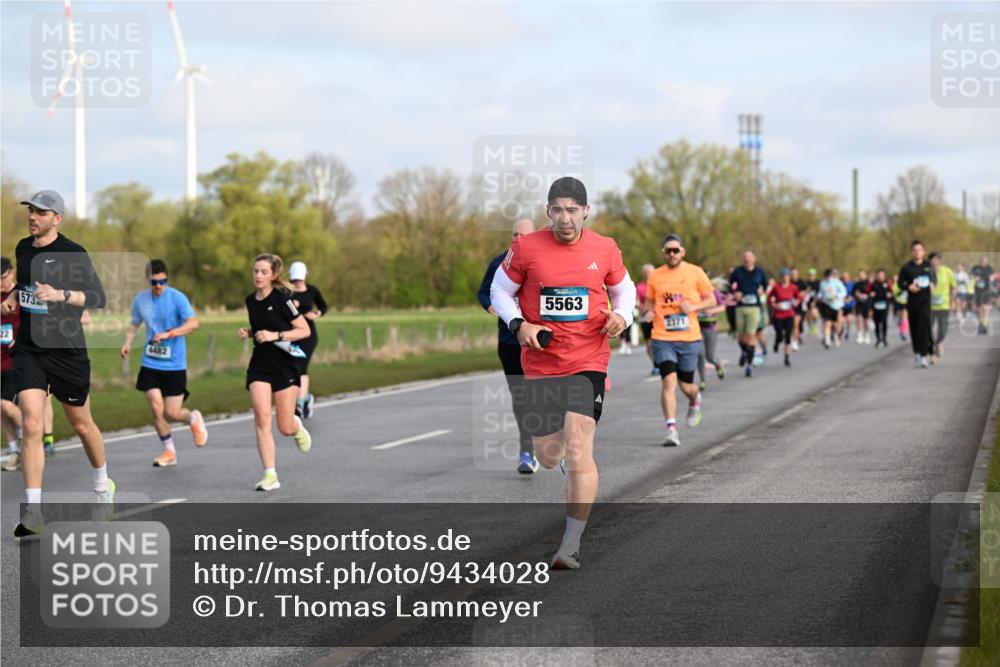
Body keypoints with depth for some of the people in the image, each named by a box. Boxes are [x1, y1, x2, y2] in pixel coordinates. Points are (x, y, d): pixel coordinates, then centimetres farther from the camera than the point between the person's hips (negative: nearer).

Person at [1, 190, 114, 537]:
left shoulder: (73, 254, -11)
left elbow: (98, 297, -15)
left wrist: (60, 294, -30)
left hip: (67, 350, -3)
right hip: (28, 349, 3)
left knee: (81, 424, 12)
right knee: (31, 425, -13)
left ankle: (102, 484, 40)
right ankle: (34, 512, -14)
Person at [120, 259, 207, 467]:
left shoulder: (177, 298, -10)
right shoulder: (140, 300, 3)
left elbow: (193, 323, -20)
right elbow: (134, 324, 19)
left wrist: (168, 334, -31)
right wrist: (127, 343, 0)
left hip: (174, 364, -3)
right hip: (150, 363, 3)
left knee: (172, 413, -3)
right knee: (156, 407, -9)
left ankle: (193, 419, 33)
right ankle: (169, 452, 11)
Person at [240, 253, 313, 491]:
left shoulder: (281, 298, -10)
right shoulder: (251, 301, 8)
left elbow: (304, 330, -10)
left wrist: (276, 335, -20)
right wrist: (249, 332, 4)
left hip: (284, 365, -4)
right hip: (259, 366, 4)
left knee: (285, 428, -1)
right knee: (262, 418, -14)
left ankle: (297, 425, 38)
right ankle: (270, 475, -12)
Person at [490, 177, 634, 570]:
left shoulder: (605, 250, 0)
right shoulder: (526, 249, -4)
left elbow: (624, 289, 16)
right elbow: (500, 291, 7)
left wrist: (622, 316, -5)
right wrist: (519, 324, -10)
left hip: (588, 363, -1)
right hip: (540, 364, 1)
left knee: (578, 451, -14)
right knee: (548, 457, 9)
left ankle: (572, 545, -8)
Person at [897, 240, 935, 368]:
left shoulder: (929, 265, 7)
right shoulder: (906, 268, 3)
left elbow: (934, 279, 17)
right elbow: (900, 283, 6)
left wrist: (932, 285, -5)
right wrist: (909, 287, -14)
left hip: (925, 300, -1)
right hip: (912, 301, 1)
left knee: (924, 325, -13)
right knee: (914, 327, 6)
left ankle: (924, 355, -15)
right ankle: (916, 353, 23)